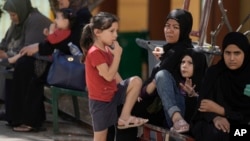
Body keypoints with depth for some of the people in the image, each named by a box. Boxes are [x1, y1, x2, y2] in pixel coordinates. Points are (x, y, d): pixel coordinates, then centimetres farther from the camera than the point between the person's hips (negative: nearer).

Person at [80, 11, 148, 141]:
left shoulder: (107, 49, 7)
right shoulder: (94, 52, -21)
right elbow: (109, 76, -26)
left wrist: (127, 91, 5)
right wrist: (117, 55, -23)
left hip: (113, 93, 7)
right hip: (100, 101, -7)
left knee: (136, 81, -11)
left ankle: (124, 117, -5)